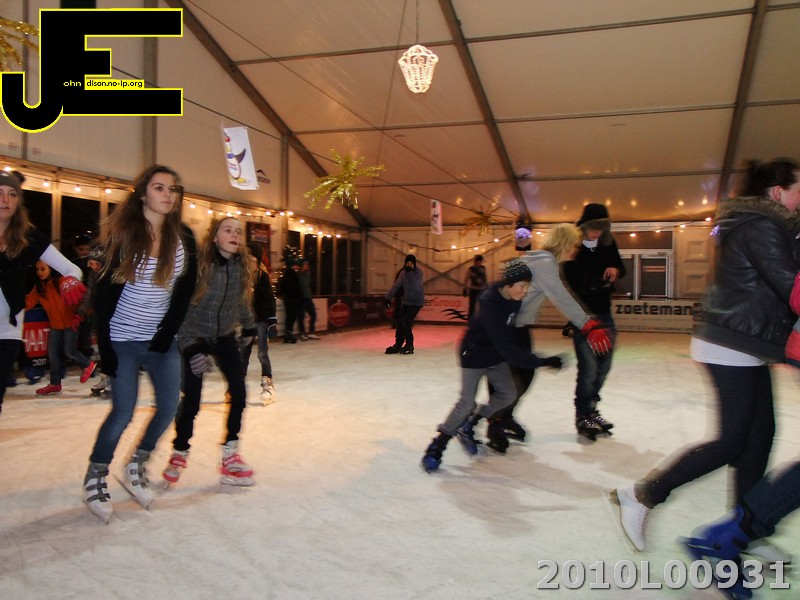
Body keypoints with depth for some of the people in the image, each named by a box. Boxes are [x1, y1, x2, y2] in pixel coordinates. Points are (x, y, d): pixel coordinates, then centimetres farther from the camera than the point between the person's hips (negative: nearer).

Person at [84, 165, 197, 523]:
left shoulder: (183, 238, 1)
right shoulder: (124, 235, -8)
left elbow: (185, 291, 3)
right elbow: (104, 292, -8)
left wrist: (168, 332, -6)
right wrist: (105, 345, -12)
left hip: (162, 341, 4)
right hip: (123, 339, -4)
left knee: (169, 407, 2)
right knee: (123, 412, -5)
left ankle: (136, 465, 26)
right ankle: (95, 477, 18)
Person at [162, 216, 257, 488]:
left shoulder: (242, 267, -9)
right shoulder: (199, 265, -24)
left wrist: (248, 327, 19)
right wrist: (191, 348, -24)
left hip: (225, 337, 4)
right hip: (195, 339, -4)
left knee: (239, 393, -8)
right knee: (191, 400, -4)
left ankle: (230, 455, 7)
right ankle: (179, 454, 21)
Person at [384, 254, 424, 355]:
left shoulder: (418, 272, -13)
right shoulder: (404, 273, 2)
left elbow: (416, 286, -28)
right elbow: (396, 285, 3)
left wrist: (410, 273, -30)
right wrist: (388, 297, -3)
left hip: (416, 302, -6)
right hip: (406, 301, 6)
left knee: (406, 322, -15)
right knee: (400, 322, 2)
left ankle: (409, 345, 1)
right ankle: (398, 345, 16)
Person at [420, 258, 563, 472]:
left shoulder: (514, 299, -10)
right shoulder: (490, 303, -33)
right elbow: (504, 346, -35)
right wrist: (541, 362, -35)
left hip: (496, 354, 8)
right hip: (474, 354, -8)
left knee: (508, 394, 5)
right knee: (466, 403, -11)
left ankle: (467, 426, 20)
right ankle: (437, 446, 3)